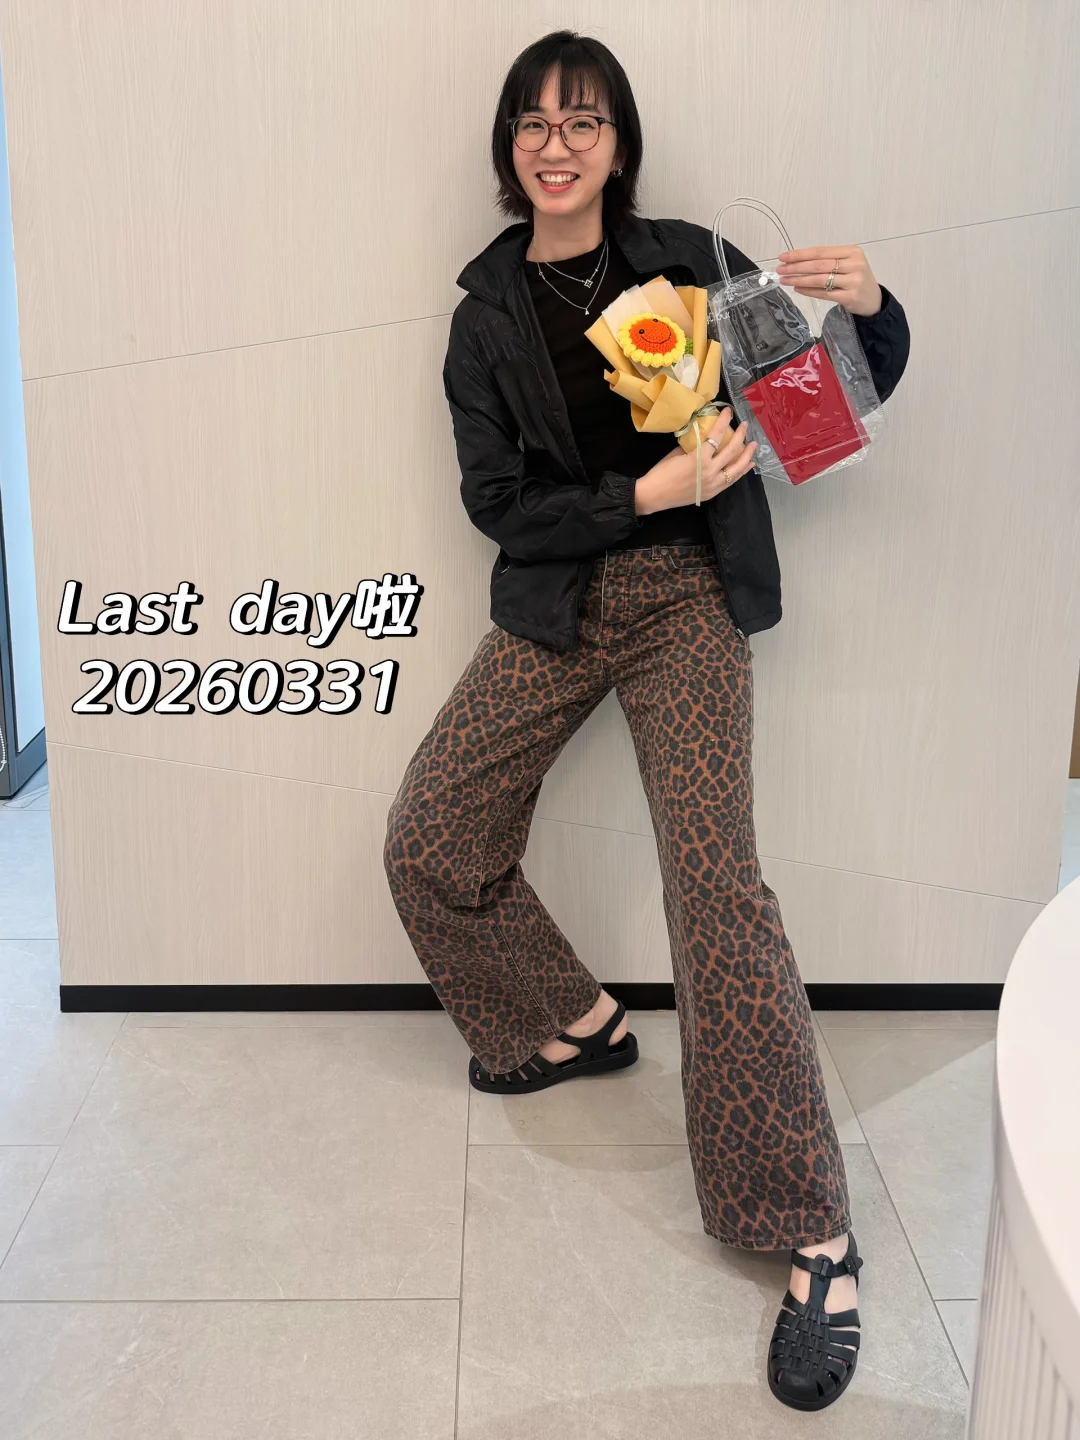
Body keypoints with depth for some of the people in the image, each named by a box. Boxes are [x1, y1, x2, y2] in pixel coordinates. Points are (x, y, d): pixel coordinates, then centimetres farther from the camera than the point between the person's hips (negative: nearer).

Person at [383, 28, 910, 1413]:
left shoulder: (688, 259, 2)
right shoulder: (486, 310, 6)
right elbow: (497, 501, -2)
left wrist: (867, 307, -17)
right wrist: (643, 491, -16)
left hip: (688, 599, -3)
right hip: (552, 606, 4)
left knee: (715, 880, -17)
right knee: (426, 846, -1)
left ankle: (816, 1243, -10)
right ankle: (574, 1024, 26)